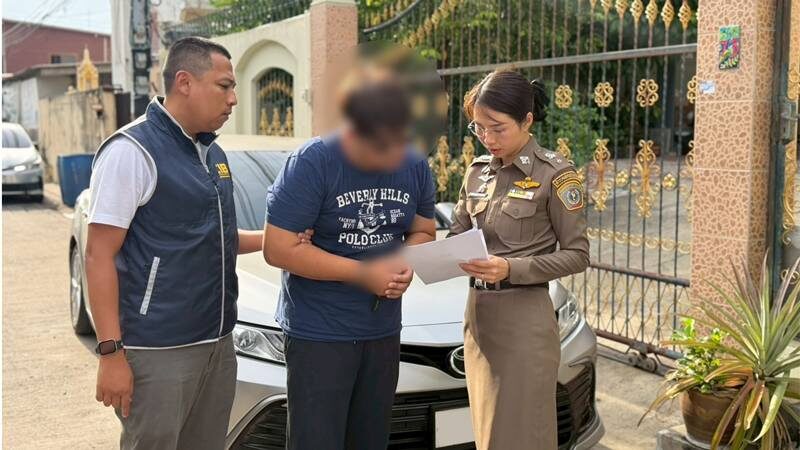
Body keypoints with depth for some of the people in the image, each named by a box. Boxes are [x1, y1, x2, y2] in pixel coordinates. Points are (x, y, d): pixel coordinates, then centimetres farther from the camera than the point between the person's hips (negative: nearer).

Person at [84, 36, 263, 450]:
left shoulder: (212, 153, 12)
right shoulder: (132, 151, -12)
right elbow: (99, 256, -15)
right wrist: (111, 352, -19)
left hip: (218, 343, 8)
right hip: (159, 352, -8)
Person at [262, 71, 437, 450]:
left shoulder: (415, 166, 0)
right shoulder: (312, 164, -17)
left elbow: (423, 231, 13)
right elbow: (279, 249, -19)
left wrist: (407, 265, -11)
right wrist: (363, 272, -21)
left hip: (383, 331, 6)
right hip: (319, 332, -5)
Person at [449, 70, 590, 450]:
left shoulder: (554, 174, -9)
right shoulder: (477, 171, 8)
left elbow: (577, 255, -9)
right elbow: (457, 235, 13)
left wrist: (512, 269, -21)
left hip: (524, 318, -6)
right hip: (477, 312, 6)